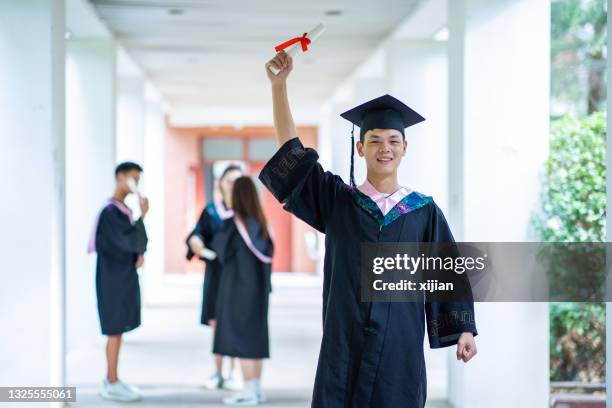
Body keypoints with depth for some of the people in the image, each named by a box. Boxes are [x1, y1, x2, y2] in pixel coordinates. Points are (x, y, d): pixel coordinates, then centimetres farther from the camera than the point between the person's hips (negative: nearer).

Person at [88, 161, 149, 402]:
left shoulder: (124, 210, 13)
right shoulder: (110, 211, -17)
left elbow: (133, 240, 16)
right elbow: (129, 240, -23)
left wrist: (140, 254, -4)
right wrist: (143, 215, -16)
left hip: (124, 277, 9)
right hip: (114, 278, -9)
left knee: (118, 330, 11)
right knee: (115, 330, -5)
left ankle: (112, 380, 17)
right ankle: (112, 384, 1)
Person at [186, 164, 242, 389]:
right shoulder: (211, 210, 5)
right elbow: (199, 232, -7)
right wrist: (196, 241, -30)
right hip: (216, 272, 2)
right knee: (216, 322, 4)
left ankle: (233, 374, 7)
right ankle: (218, 373, 13)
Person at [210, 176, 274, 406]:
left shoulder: (232, 222, -15)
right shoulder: (259, 222, 6)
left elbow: (218, 247, -1)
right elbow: (269, 251, 12)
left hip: (238, 284, -7)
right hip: (256, 284, 7)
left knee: (240, 336, -4)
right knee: (254, 336, 11)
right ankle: (256, 388, 12)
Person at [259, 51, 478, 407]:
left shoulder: (424, 211, 6)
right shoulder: (337, 200, 6)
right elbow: (291, 151, 0)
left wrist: (464, 330, 0)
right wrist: (279, 84, -7)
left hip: (400, 344, 0)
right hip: (344, 343, 0)